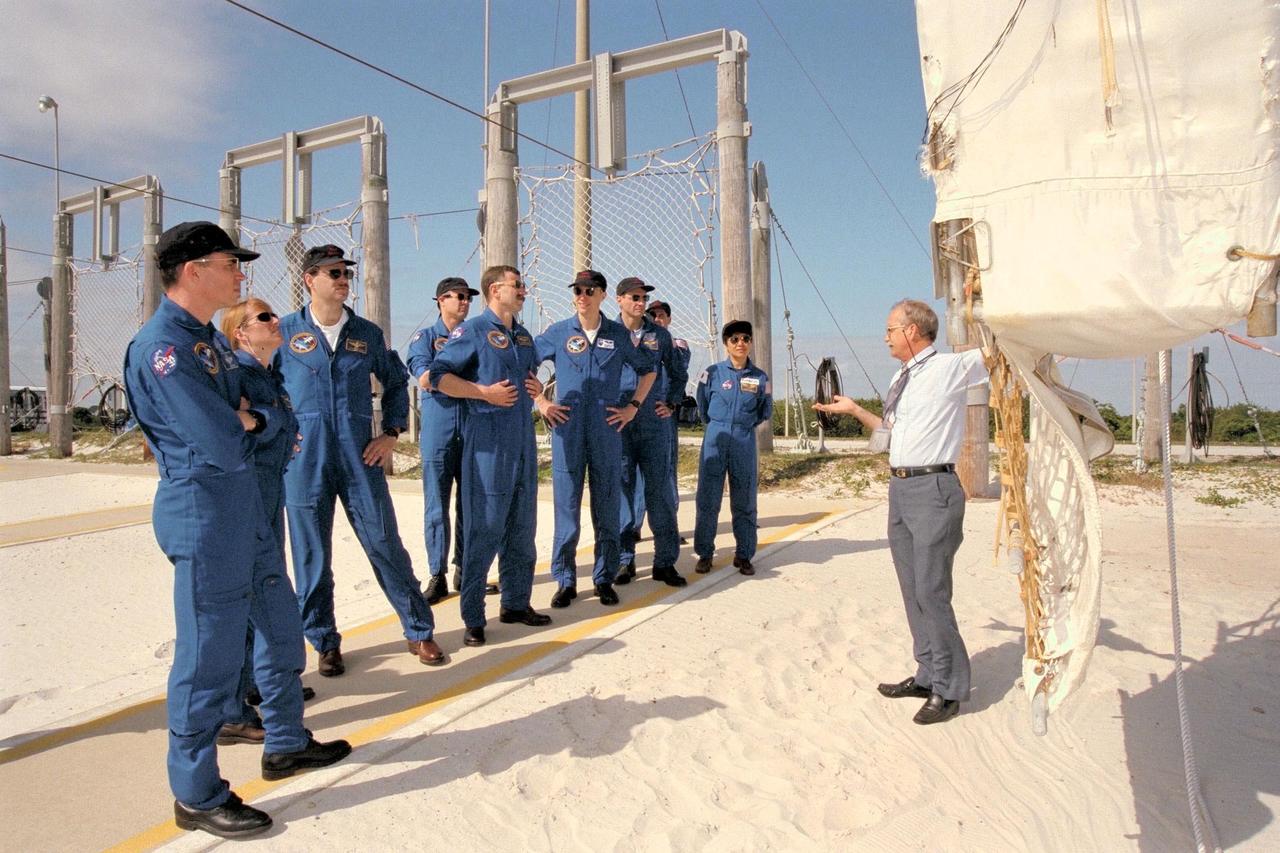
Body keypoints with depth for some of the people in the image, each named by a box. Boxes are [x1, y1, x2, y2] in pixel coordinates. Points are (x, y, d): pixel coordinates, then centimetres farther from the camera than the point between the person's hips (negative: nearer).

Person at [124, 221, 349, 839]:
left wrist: (250, 419, -7)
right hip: (204, 514, -10)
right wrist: (262, 421, -2)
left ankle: (285, 744, 37)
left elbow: (266, 409, 16)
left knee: (280, 629, 19)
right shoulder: (162, 346, -18)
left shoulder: (209, 339, 12)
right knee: (211, 656, 2)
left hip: (246, 507, 10)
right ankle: (196, 796, 20)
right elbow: (225, 448, -23)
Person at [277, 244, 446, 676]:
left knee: (387, 547, 4)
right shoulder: (284, 332, 2)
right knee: (312, 556, 7)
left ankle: (419, 631, 17)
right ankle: (325, 642, 25)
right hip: (304, 460, -1)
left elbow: (397, 382, 17)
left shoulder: (367, 333, 8)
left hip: (361, 458, 1)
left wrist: (392, 433, 7)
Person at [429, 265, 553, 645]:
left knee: (522, 527, 12)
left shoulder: (524, 336, 17)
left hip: (523, 440, 8)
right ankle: (473, 618, 5)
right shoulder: (472, 330, -5)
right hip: (488, 440, -7)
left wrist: (536, 386, 7)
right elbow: (439, 374, -10)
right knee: (485, 529, -5)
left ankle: (516, 603, 25)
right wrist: (484, 392, -18)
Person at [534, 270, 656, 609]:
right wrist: (540, 402, 1)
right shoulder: (558, 332, 4)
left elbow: (648, 370, 17)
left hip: (607, 431, 1)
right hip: (567, 431, -1)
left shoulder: (619, 334, 6)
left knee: (607, 507, 6)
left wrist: (633, 406, 8)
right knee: (566, 507, 2)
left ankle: (605, 579, 18)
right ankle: (565, 581, 13)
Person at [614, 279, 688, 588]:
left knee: (659, 490, 3)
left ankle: (665, 562, 11)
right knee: (622, 491, 5)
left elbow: (679, 372, 20)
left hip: (654, 423, 1)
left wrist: (671, 403, 11)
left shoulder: (659, 334, 8)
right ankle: (624, 559, 17)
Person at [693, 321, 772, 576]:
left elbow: (765, 413, 16)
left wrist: (744, 426, 12)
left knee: (745, 502, 5)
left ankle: (744, 555, 16)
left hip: (745, 442, 1)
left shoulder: (760, 377, 4)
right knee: (708, 499, -1)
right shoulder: (713, 373, -1)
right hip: (715, 441, -1)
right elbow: (702, 407, 11)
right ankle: (704, 553, 11)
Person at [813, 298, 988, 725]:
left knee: (931, 592, -5)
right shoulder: (900, 380, 17)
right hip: (900, 488, 9)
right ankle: (928, 675, 29)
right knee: (912, 590, 15)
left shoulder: (951, 367, -6)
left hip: (933, 488, -8)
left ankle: (948, 689, 11)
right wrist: (854, 409, 23)